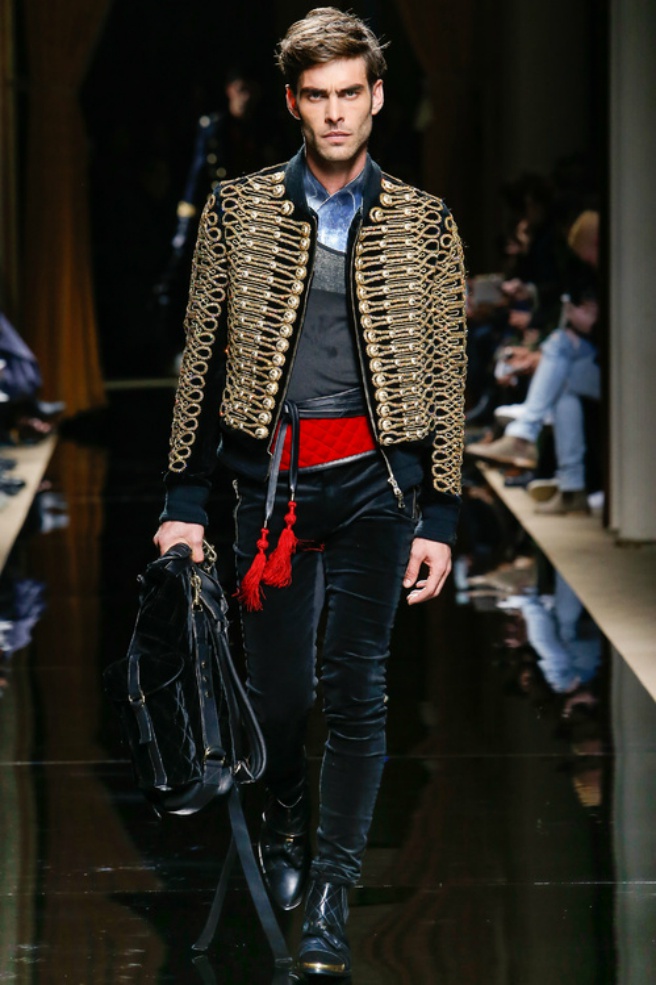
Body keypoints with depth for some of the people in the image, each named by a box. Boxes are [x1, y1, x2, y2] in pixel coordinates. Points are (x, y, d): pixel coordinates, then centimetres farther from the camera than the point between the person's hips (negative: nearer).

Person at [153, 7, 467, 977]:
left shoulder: (423, 223, 3)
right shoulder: (238, 209, 4)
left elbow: (445, 375, 4)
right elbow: (202, 354, 6)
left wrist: (438, 518, 0)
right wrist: (184, 499, 3)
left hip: (374, 479, -1)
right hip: (269, 477, 1)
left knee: (356, 688, -3)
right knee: (276, 685, 7)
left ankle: (331, 894, 5)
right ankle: (285, 824, 35)